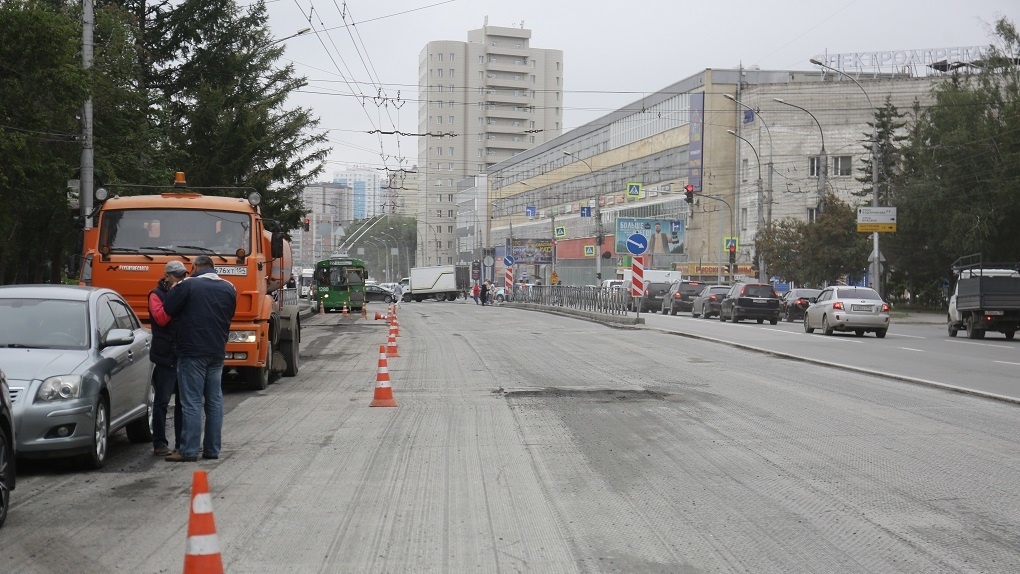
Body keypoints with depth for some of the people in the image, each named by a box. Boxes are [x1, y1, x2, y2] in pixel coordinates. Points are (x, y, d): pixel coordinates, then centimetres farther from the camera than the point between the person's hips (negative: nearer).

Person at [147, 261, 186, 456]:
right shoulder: (157, 295, 1)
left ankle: (182, 443, 16)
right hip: (165, 355, -6)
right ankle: (159, 443, 1)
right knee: (162, 400, -3)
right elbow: (161, 318, -16)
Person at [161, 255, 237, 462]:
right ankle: (212, 449, 13)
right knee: (215, 400, 10)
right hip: (217, 352, 6)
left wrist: (173, 290, 10)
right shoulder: (229, 288, 9)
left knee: (192, 401, -5)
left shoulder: (188, 285, -9)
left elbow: (168, 308, -7)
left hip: (192, 351, -6)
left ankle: (188, 450, -5)